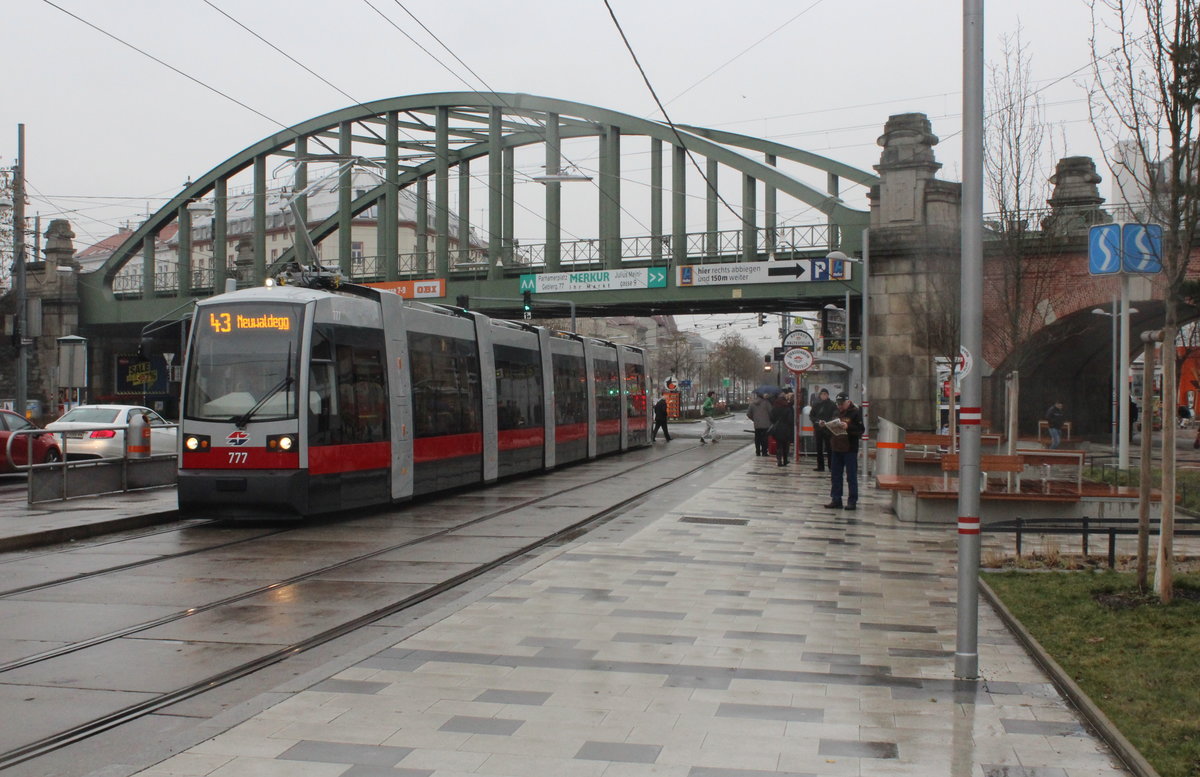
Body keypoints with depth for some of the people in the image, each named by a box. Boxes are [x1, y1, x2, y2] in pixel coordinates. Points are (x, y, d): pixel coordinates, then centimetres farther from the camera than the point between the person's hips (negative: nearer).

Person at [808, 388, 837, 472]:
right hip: (818, 429, 3)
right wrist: (818, 421, -9)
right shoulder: (816, 404, 8)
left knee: (829, 448, -6)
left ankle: (831, 466, -2)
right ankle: (820, 466, 12)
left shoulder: (832, 404, -1)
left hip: (828, 429, -3)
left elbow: (835, 417, -6)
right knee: (819, 449, 6)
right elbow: (811, 416, 8)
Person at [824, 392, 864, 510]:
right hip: (836, 448, 7)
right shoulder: (837, 412, 13)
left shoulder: (855, 412, -7)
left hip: (850, 450, -7)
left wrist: (848, 427, -25)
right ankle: (836, 500, 16)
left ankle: (852, 501, 6)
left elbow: (861, 429, -15)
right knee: (835, 476, 9)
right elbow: (830, 427, 22)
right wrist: (825, 425, 3)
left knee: (851, 477, 0)